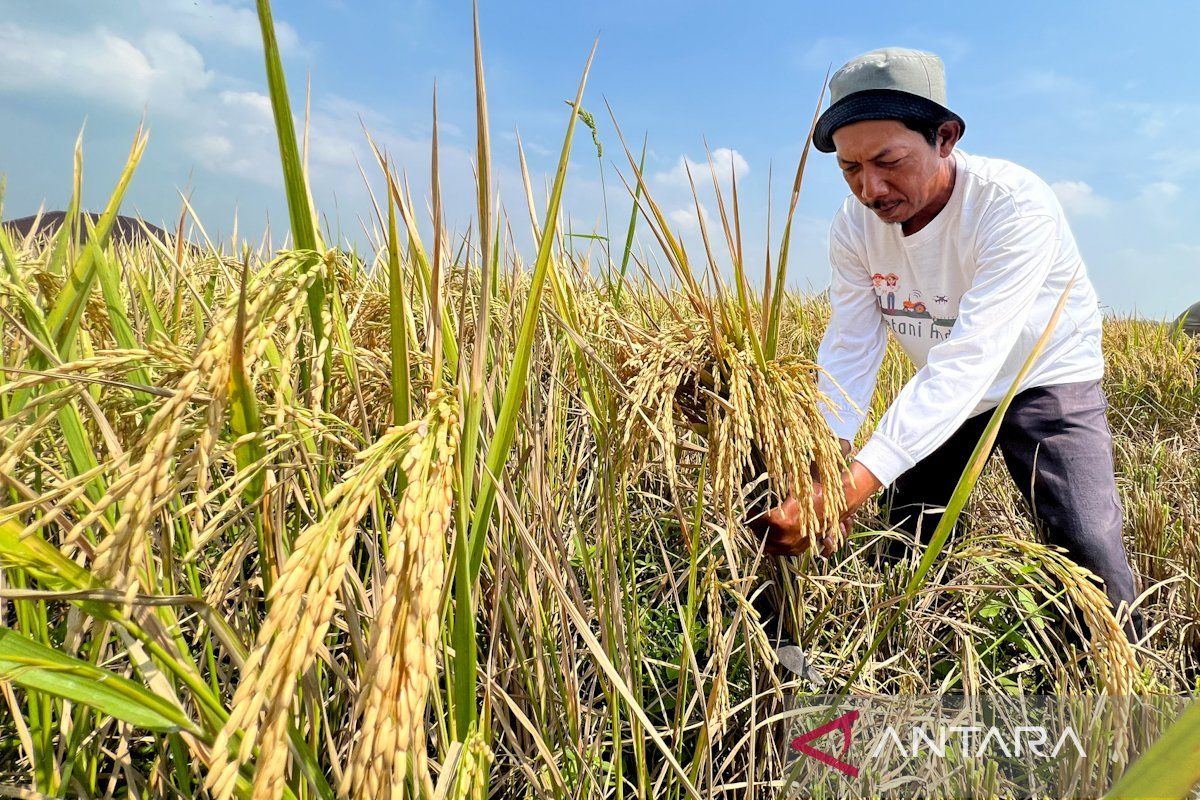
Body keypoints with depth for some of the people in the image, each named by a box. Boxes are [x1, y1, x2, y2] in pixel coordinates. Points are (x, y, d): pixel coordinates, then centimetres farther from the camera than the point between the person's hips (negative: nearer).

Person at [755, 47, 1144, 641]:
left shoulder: (1016, 205, -32)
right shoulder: (855, 225, -16)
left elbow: (968, 358, -42)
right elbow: (848, 348, -20)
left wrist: (854, 485, -52)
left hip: (1047, 379, -4)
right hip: (942, 392, 5)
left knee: (1087, 545, -18)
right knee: (904, 538, 7)